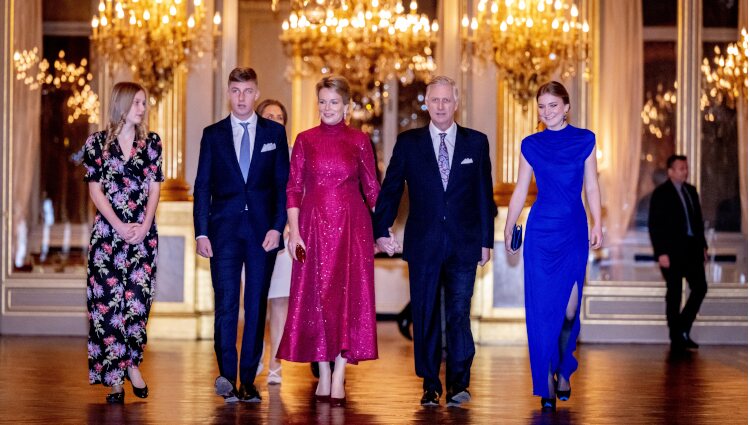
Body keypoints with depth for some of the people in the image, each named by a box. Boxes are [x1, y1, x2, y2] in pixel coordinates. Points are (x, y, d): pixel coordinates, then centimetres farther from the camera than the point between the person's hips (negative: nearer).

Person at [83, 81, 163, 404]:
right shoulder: (97, 143, 3)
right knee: (107, 300, -5)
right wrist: (120, 226, -10)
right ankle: (114, 377, 0)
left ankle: (131, 363, 15)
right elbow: (95, 190, 0)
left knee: (138, 298, -1)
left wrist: (145, 225, -7)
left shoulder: (151, 142, 9)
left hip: (143, 232, 2)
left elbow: (154, 188, 7)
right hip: (107, 231, -2)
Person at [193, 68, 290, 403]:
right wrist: (201, 233, -2)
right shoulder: (213, 135, 8)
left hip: (263, 230, 1)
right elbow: (202, 187, 6)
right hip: (224, 229, 0)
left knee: (256, 307, 3)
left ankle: (248, 380, 7)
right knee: (226, 305, -8)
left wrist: (277, 226, -6)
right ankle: (227, 376, -10)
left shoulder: (275, 133, 8)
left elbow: (283, 183, 5)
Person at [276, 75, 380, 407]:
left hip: (352, 226, -1)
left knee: (348, 295, -4)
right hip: (314, 225, 1)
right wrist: (294, 231, -6)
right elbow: (294, 188, 3)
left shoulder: (359, 140, 4)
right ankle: (323, 375, 11)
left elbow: (372, 188, 6)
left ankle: (339, 378, -1)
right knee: (316, 297, 2)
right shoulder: (305, 140, 5)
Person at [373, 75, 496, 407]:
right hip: (423, 245, 1)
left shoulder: (476, 143, 7)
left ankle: (458, 383, 3)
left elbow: (484, 194, 8)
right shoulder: (408, 143, 6)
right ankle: (430, 385, 13)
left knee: (459, 314, -6)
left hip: (463, 244, -1)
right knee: (425, 315, 5)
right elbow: (390, 190, 6)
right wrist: (382, 230, -3)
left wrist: (486, 240, 5)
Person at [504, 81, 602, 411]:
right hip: (541, 231, 0)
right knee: (542, 308, -2)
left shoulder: (585, 141, 5)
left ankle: (564, 371, 21)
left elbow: (592, 186, 5)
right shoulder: (531, 145, 5)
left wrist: (597, 224, -5)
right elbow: (520, 191, 9)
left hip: (574, 233, 0)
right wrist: (508, 229, 8)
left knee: (569, 309, -2)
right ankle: (546, 383, 4)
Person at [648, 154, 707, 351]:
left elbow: (698, 220, 19)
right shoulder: (661, 193, -6)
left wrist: (703, 245, 13)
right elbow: (654, 225, -10)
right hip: (672, 251, -6)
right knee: (674, 293, 0)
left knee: (700, 288, 2)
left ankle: (683, 329, 15)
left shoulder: (691, 190, 14)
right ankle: (676, 337, 9)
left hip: (692, 249, 6)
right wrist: (661, 253, -16)